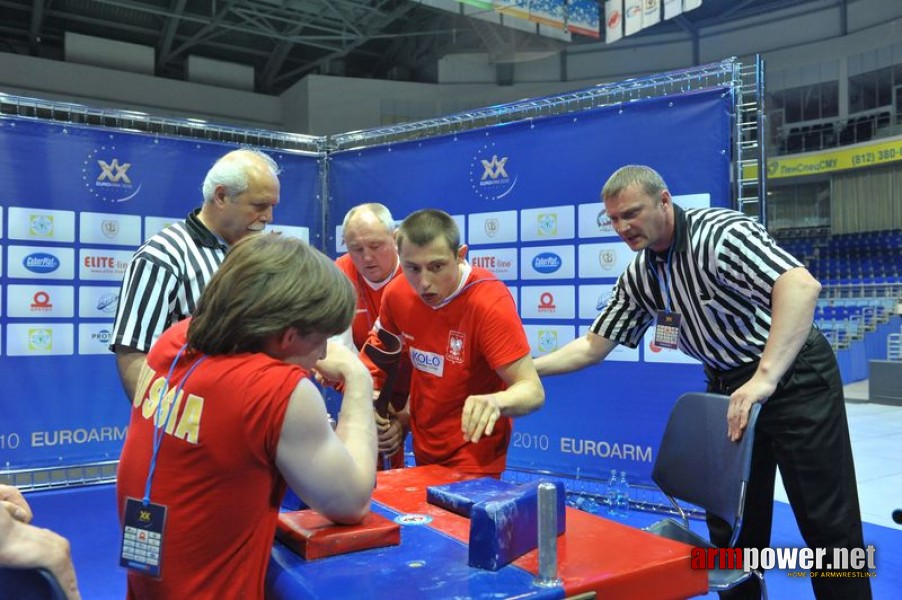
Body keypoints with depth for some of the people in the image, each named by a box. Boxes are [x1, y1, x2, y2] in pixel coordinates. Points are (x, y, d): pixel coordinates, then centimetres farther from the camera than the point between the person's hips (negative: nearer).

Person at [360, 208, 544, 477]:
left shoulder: (489, 303, -28)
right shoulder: (396, 293, -10)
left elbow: (532, 390, -31)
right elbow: (380, 347, 11)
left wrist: (496, 401, -51)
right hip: (422, 448, 7)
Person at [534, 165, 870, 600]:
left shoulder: (720, 232, -22)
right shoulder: (639, 276, -1)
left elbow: (802, 286, -35)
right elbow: (594, 345, 4)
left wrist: (764, 378, -41)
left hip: (794, 375, -6)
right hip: (728, 385, 7)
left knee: (827, 521, 2)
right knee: (729, 521, 11)